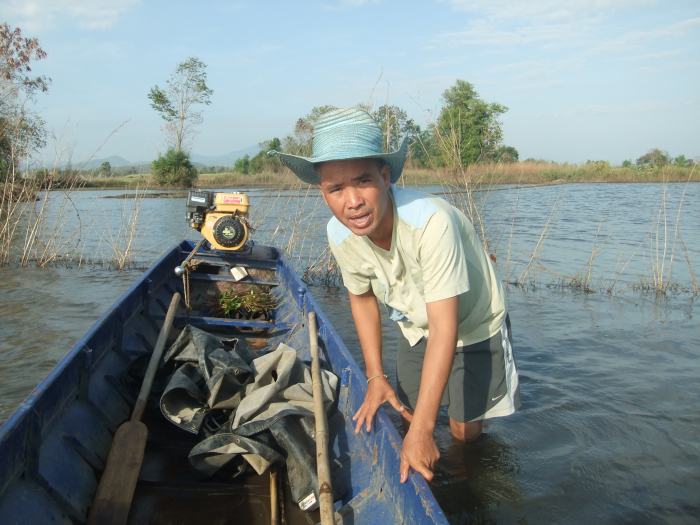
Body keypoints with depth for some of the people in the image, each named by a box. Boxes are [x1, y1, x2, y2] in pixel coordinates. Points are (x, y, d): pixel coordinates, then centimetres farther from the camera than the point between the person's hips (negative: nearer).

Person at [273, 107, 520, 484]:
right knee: (406, 417, 13)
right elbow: (362, 297, -2)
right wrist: (375, 376, -5)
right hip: (417, 330, 4)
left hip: (474, 327, -4)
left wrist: (422, 429, -38)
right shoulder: (339, 234, -23)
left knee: (466, 432, 4)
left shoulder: (430, 221, -41)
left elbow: (444, 328, -39)